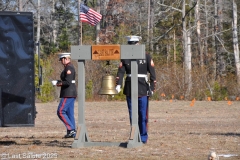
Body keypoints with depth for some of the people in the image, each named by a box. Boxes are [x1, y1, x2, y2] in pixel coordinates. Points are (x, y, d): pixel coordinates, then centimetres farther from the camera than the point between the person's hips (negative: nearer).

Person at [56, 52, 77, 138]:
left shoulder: (68, 68, -16)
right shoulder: (70, 67, 17)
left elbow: (68, 82, -23)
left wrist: (60, 83, -9)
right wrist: (60, 82, 11)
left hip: (68, 94, -11)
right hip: (72, 93, 11)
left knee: (61, 112, -9)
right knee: (70, 113, 10)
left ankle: (71, 129, -12)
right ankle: (72, 133, 10)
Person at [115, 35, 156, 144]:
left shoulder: (146, 57, 1)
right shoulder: (125, 58, 7)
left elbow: (152, 73, 1)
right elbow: (121, 72, -3)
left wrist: (152, 88, -5)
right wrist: (118, 84, -18)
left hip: (143, 90, -2)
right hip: (129, 90, 3)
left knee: (143, 114, -3)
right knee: (132, 114, 5)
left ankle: (143, 137, 4)